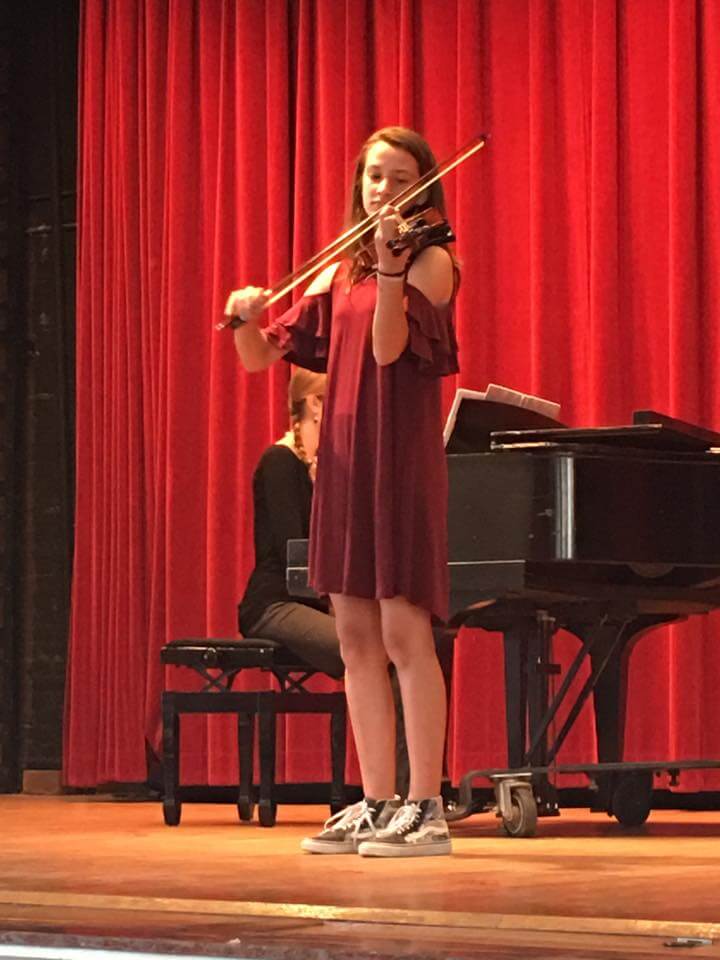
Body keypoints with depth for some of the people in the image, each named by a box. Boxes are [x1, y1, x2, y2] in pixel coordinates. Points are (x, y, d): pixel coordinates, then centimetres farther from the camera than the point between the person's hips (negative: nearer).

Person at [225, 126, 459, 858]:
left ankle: (426, 808, -8)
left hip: (400, 456, -6)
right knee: (357, 639, 6)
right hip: (340, 459, 6)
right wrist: (244, 316, -6)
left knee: (404, 632, -10)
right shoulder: (337, 276, 15)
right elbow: (260, 357, 14)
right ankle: (377, 805, 12)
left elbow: (390, 346, -17)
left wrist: (391, 261, -27)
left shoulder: (431, 261, -2)